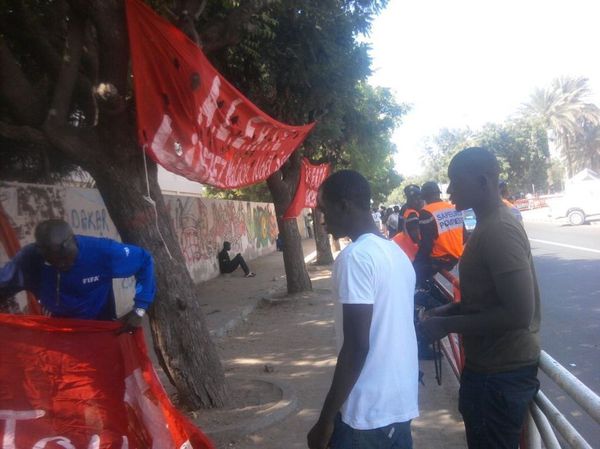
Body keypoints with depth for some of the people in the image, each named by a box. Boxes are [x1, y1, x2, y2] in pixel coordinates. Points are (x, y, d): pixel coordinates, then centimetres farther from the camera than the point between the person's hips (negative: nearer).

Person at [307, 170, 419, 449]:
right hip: (403, 403, 8)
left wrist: (326, 419, -16)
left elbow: (356, 346, -22)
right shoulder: (397, 253, 8)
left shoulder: (355, 257, -18)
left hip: (367, 413, -8)